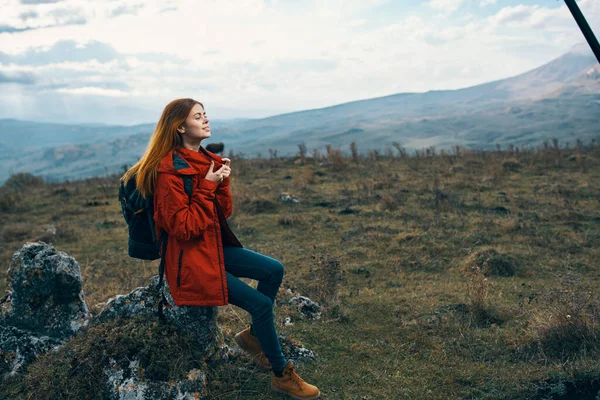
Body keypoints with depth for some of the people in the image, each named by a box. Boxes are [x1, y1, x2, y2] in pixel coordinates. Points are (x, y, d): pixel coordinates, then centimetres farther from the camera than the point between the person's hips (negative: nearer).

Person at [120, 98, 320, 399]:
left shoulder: (207, 159, 6)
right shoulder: (170, 170, -19)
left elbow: (224, 213, 6)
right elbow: (185, 228, -22)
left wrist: (223, 182, -10)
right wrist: (207, 186, -21)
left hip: (215, 246, 8)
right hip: (190, 259, -8)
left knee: (274, 270, 1)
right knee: (261, 304, -12)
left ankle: (253, 334, 20)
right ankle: (282, 374, 8)